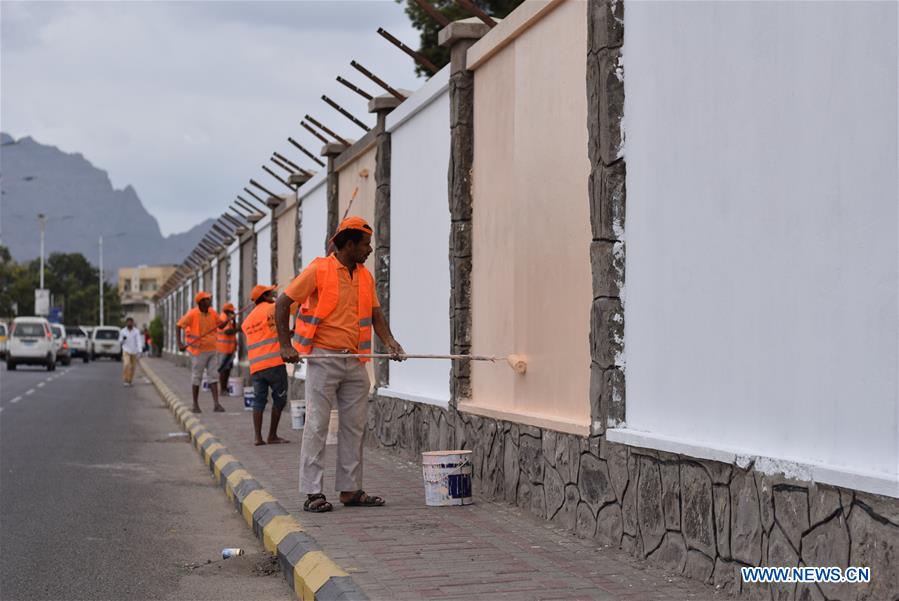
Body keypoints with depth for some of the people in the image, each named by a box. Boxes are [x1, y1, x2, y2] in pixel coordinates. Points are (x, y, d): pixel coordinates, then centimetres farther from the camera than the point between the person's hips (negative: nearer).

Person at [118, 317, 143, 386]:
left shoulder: (137, 331, -1)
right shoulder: (122, 331, 3)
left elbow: (139, 341, -10)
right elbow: (120, 342, 10)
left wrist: (139, 350, -24)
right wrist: (123, 339, -14)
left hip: (134, 352, 1)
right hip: (126, 351, -1)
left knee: (132, 367, 5)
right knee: (126, 365, -19)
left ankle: (129, 381, 18)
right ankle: (125, 380, -14)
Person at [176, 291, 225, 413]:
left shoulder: (213, 313, 3)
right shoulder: (192, 314, -13)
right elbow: (178, 326, -9)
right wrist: (179, 343, -18)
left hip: (211, 349, 5)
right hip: (199, 350, -5)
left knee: (213, 376, 1)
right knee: (196, 377, 4)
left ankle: (216, 403, 0)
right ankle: (195, 405, 15)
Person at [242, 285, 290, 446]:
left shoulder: (247, 320, 20)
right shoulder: (271, 308, 1)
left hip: (255, 366, 6)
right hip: (274, 363, -6)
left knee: (258, 400, 6)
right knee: (279, 399, 4)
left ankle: (258, 437, -2)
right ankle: (272, 436, 4)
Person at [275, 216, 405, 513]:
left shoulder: (365, 276, 11)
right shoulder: (318, 270, -8)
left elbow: (375, 315, 12)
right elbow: (282, 303, -5)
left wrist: (390, 342, -6)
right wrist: (285, 345, -10)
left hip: (355, 362, 6)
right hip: (323, 358, -6)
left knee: (354, 426, 8)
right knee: (317, 425, -4)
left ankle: (350, 489, 15)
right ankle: (313, 493, -1)